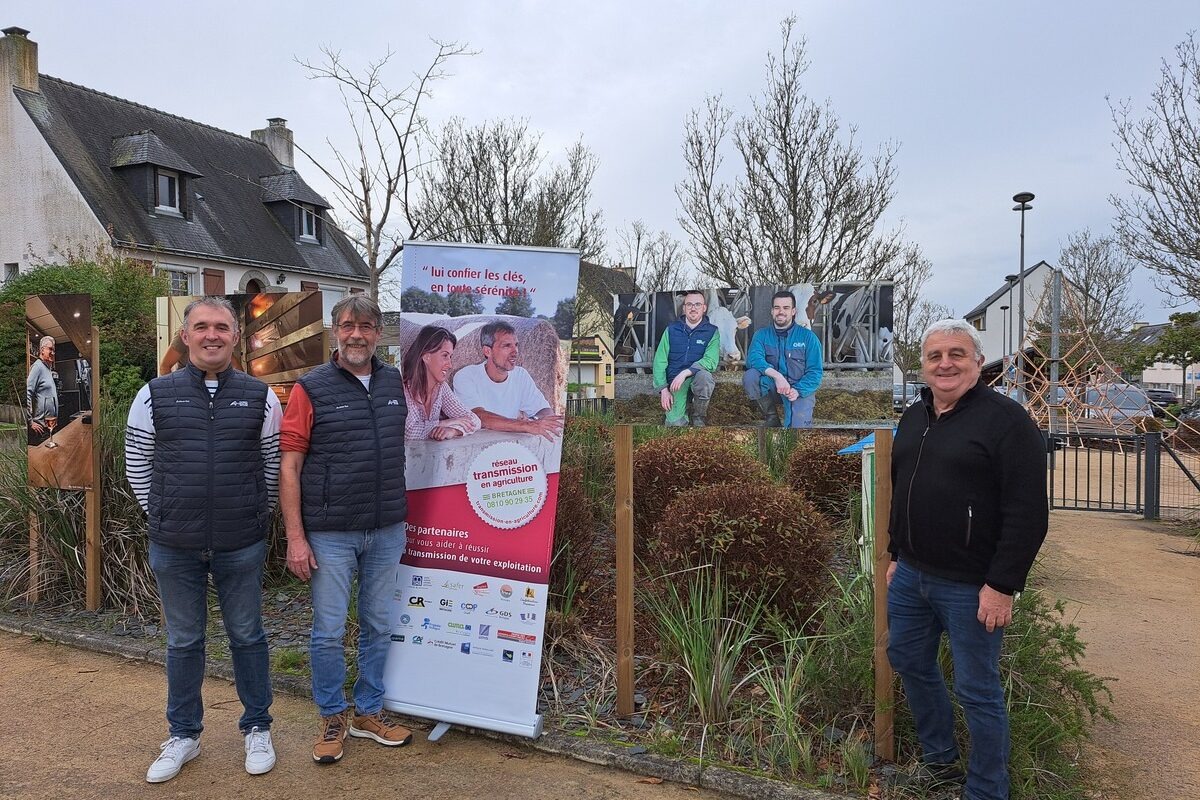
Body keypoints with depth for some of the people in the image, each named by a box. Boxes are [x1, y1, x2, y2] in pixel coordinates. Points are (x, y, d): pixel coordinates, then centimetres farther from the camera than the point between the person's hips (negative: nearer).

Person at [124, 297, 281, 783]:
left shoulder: (260, 397, 0)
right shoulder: (154, 396, 1)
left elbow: (274, 466, 7)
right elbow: (137, 467, 7)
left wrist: (254, 518, 7)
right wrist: (165, 520, 6)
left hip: (241, 546, -1)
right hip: (174, 547, 1)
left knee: (247, 636, 11)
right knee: (183, 641, 14)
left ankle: (257, 729, 29)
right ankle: (183, 735, 32)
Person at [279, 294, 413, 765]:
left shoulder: (396, 384, 6)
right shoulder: (311, 389, -6)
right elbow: (289, 468, -7)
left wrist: (403, 518, 8)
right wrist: (295, 538, -11)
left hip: (387, 532, 4)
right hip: (330, 534, -4)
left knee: (378, 626, 14)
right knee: (329, 632, 6)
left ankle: (368, 713, 32)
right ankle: (332, 719, 26)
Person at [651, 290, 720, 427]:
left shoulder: (711, 331, 1)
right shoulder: (671, 330, 6)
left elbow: (711, 361, -15)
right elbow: (660, 361, 3)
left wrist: (685, 373, -26)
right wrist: (663, 389, -8)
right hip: (675, 382, 0)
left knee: (704, 376, -38)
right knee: (676, 423, -24)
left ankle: (698, 417, -10)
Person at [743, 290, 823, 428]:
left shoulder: (808, 336, 1)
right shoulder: (762, 334, 5)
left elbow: (815, 371, -4)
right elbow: (753, 358, -15)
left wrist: (798, 391, -22)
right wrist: (777, 375, -32)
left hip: (801, 389, -2)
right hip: (771, 386, 2)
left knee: (798, 426, -28)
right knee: (749, 377, -29)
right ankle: (771, 417, -5)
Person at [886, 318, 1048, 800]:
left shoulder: (1006, 420, -13)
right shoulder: (913, 417, 10)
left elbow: (1027, 514, -17)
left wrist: (1002, 585, -18)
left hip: (971, 586, -7)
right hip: (911, 575, 8)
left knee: (977, 691, 4)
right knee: (908, 662, 19)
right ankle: (940, 759, 40)